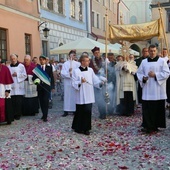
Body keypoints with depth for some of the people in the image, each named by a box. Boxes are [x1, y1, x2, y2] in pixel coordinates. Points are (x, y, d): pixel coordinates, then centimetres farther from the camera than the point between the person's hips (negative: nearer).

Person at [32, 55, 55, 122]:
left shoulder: (49, 68, 2)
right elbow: (34, 77, 3)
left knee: (46, 101, -9)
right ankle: (44, 114, 20)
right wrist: (36, 80, -20)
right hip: (40, 86, 2)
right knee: (41, 101, 6)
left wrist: (52, 86, 0)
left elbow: (52, 77, 4)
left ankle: (45, 116, -7)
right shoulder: (37, 68, 6)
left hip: (47, 86, -2)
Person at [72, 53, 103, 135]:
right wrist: (80, 82, -23)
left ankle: (86, 128, 13)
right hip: (80, 96, -3)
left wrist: (101, 83, -13)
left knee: (88, 111, 1)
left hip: (89, 96, 4)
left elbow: (95, 80, 5)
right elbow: (74, 83, -6)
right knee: (80, 112, 2)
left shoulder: (90, 70, 7)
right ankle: (77, 128, 18)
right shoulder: (76, 71, -5)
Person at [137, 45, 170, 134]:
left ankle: (155, 126, 14)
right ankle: (148, 126, 7)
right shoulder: (144, 62, 11)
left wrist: (155, 75, -15)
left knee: (158, 109, 2)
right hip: (147, 90, 2)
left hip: (158, 91, -2)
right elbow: (139, 73, 11)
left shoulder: (162, 61, 2)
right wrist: (143, 78, -10)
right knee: (147, 108, -1)